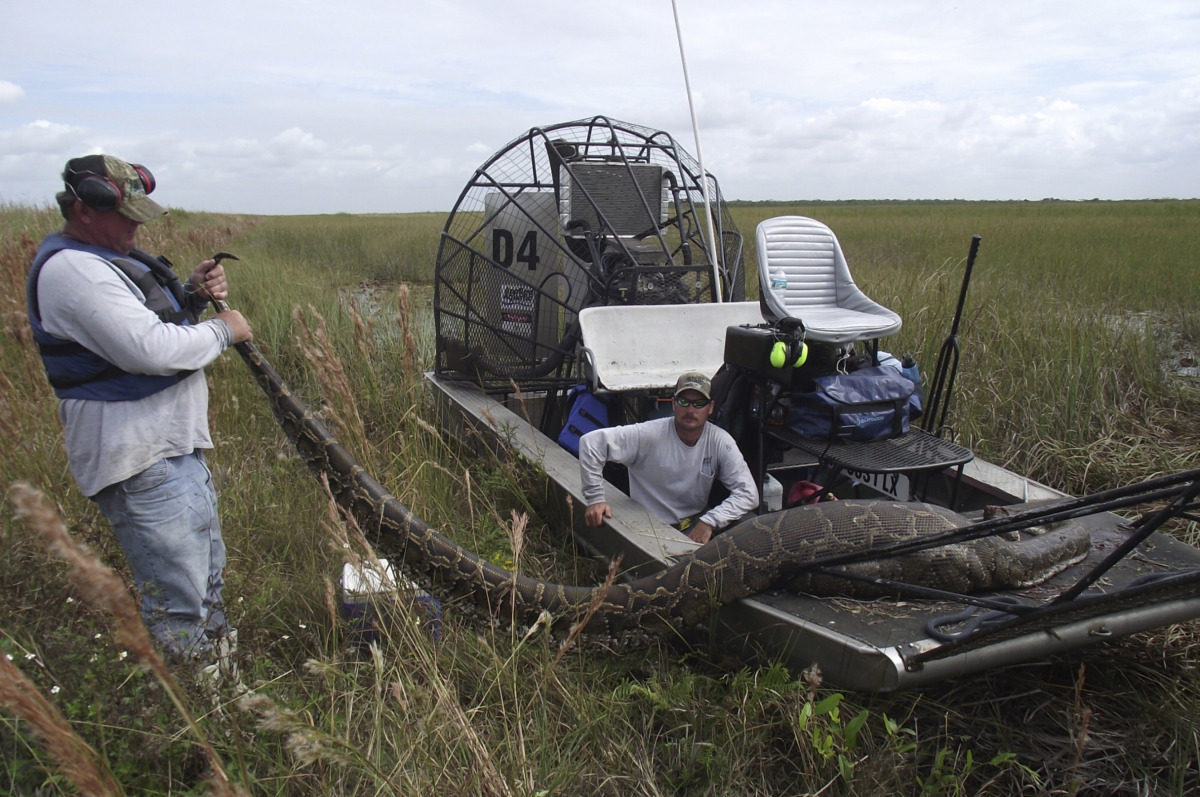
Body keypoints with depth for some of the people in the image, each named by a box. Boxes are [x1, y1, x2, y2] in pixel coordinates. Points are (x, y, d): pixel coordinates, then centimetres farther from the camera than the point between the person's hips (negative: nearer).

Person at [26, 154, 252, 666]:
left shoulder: (105, 256, 15)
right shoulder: (72, 270, -19)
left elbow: (153, 322, 23)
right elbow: (150, 349, -27)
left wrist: (192, 296, 3)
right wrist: (222, 330, -12)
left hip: (174, 445, 11)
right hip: (141, 461, -11)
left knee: (208, 580, 23)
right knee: (178, 610, -3)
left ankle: (219, 657, 39)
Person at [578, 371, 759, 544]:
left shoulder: (720, 441, -8)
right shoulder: (648, 435, -15)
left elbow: (748, 494, -12)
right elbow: (592, 441, -17)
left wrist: (709, 522, -25)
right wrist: (595, 498, -19)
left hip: (697, 524, 4)